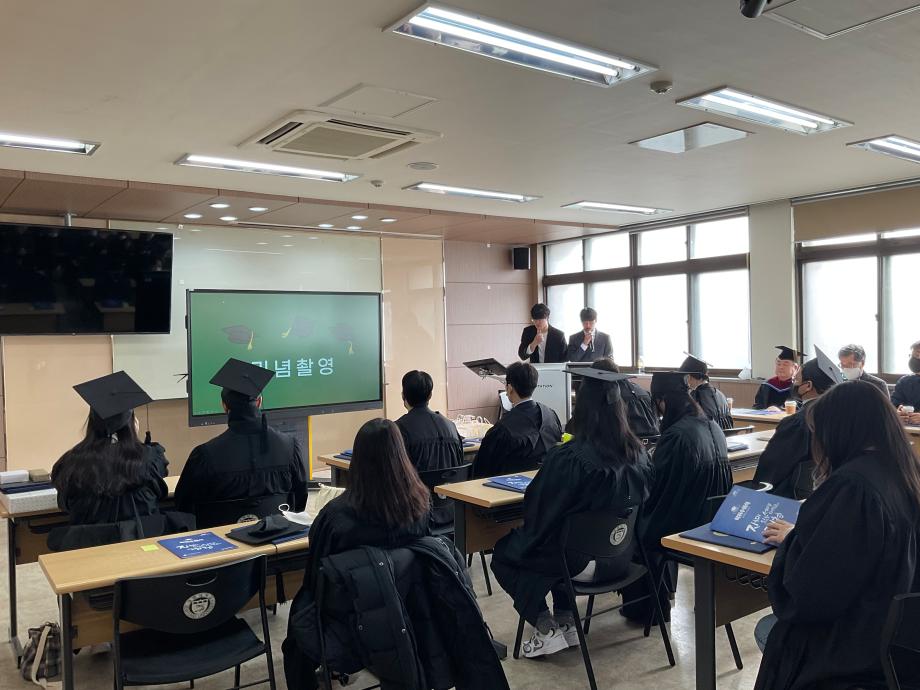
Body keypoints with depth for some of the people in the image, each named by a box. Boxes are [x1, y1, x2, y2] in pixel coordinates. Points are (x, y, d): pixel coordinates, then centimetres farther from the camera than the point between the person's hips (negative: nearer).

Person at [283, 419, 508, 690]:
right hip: (410, 622, 3)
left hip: (353, 630, -2)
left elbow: (314, 578, -11)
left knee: (300, 611, 27)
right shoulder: (418, 502, -18)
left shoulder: (336, 514, -27)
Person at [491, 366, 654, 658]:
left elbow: (538, 510, -15)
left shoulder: (567, 458, -26)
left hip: (584, 561, -6)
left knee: (503, 552, 15)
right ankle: (566, 623, 26)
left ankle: (547, 631, 9)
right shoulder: (638, 453, -8)